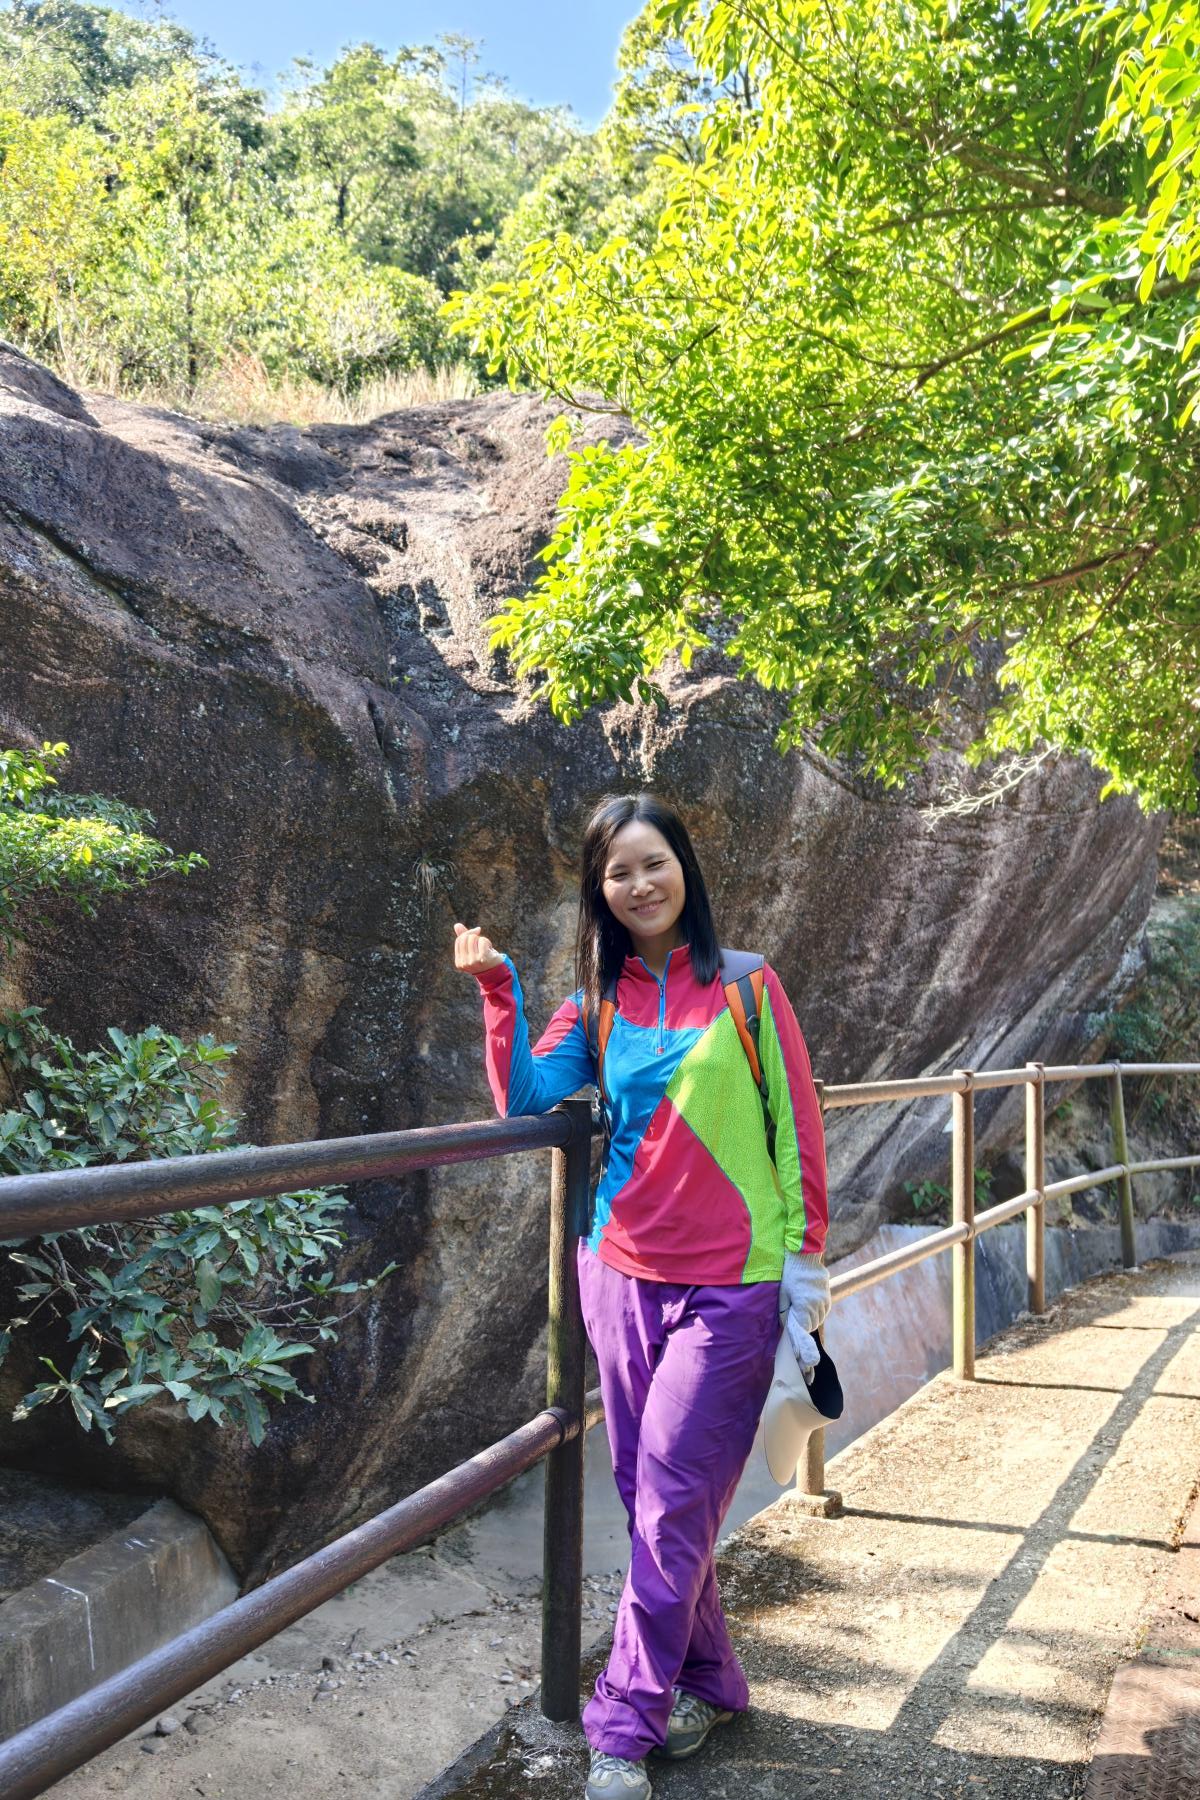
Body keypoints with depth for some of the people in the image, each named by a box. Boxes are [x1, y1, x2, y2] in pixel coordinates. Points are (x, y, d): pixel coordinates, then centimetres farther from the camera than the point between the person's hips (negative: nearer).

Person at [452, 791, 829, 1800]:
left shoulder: (745, 984, -2)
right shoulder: (599, 1001, 7)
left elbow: (797, 1126, -2)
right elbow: (528, 1101, -4)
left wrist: (806, 1261, -4)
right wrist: (497, 992, -13)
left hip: (731, 1283, -4)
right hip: (624, 1272, 4)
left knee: (673, 1501, -3)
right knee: (650, 1494, 11)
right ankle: (709, 1682, 29)